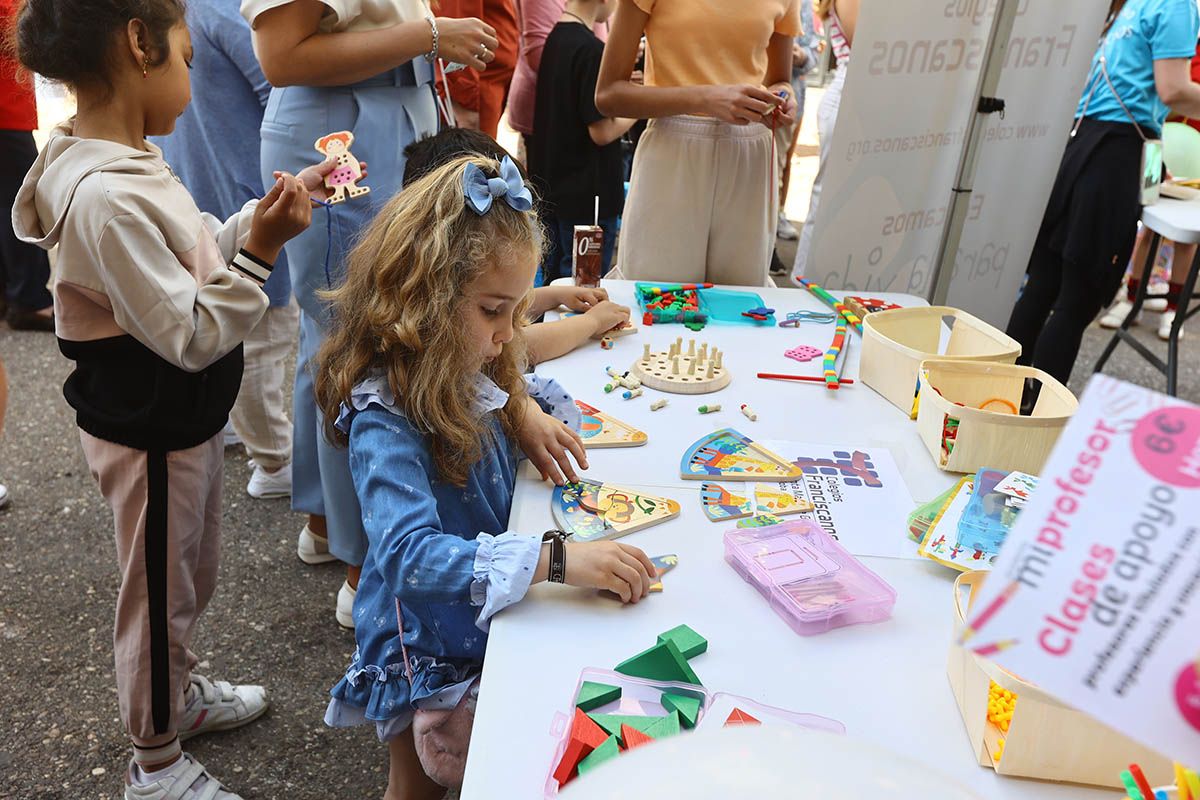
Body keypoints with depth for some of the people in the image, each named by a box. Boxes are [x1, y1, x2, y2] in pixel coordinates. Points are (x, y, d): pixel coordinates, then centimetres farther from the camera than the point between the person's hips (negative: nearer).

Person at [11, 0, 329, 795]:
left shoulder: (128, 162, 0)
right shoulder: (105, 199, -29)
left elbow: (193, 257, 10)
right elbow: (191, 336, -28)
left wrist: (263, 216, 0)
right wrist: (261, 248, -30)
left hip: (186, 417, 9)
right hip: (149, 435, -9)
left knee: (193, 576, 27)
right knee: (159, 593, 12)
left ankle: (181, 692, 52)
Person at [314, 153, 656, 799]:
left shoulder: (457, 374, -7)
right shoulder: (385, 423, -31)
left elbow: (502, 382, 15)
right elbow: (410, 555, -41)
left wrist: (523, 408, -10)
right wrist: (557, 559, -48)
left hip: (492, 615, 8)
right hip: (432, 659, -7)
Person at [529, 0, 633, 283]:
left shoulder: (552, 38, 8)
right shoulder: (592, 50, -17)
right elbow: (602, 132, -18)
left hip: (548, 185, 9)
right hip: (587, 195, -9)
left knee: (552, 280, 17)